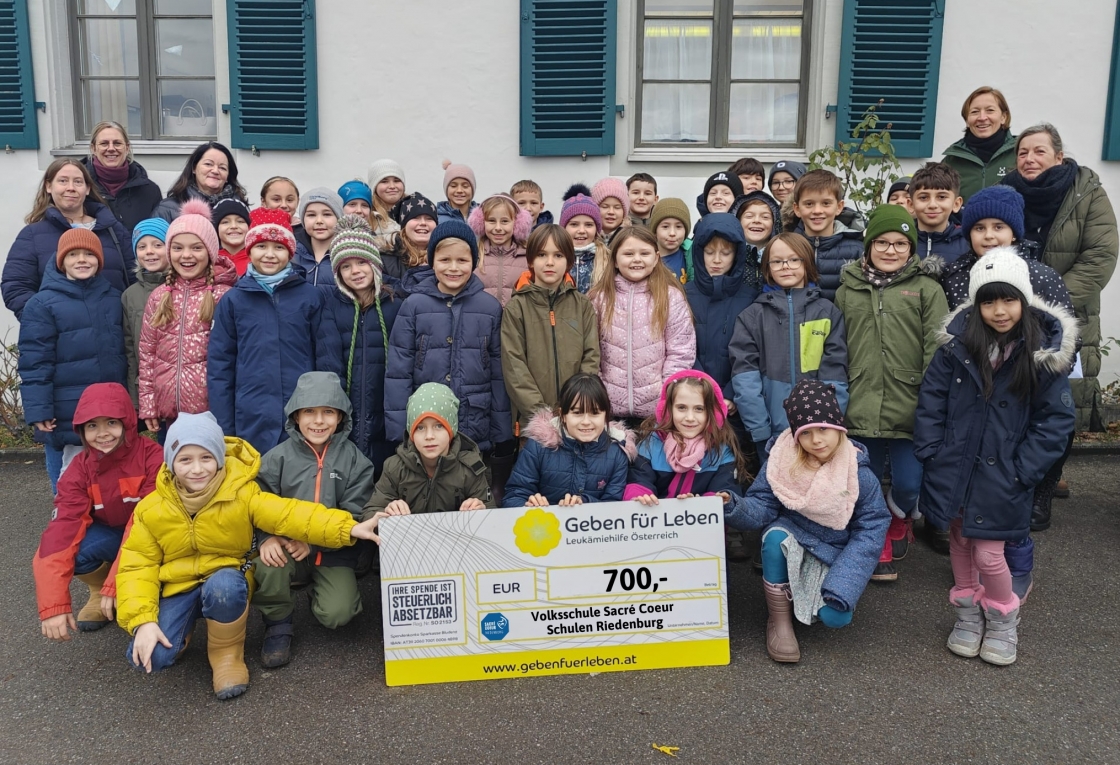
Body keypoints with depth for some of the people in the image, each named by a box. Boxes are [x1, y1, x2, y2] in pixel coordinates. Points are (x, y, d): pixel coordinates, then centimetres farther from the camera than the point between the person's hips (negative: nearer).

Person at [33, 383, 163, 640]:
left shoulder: (152, 457, -25)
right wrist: (53, 604, -34)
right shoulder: (80, 469, -13)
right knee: (69, 548, -28)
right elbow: (63, 527, -24)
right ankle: (100, 589, 3)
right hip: (110, 537, 3)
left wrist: (118, 584, -32)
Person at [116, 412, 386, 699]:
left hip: (226, 580, -2)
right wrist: (142, 621, -20)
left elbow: (288, 514, -26)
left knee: (222, 587, -38)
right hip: (177, 587, 2)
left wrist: (347, 528, -40)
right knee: (150, 657, -21)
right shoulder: (152, 509, -9)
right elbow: (137, 566, -5)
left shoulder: (241, 493, -15)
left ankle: (227, 653, -7)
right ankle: (185, 627, 16)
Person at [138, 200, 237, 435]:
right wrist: (147, 405, 5)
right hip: (169, 408, 4)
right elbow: (147, 353, 9)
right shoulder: (159, 297, 7)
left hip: (212, 407, -4)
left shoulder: (223, 295, -4)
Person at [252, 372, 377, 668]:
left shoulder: (354, 460, -4)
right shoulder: (277, 458, -2)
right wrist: (267, 538, -25)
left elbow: (355, 516, -8)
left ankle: (318, 590, 19)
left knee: (337, 614, -20)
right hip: (285, 549, 0)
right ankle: (279, 622, 0)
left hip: (333, 554, 0)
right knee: (267, 566, -33)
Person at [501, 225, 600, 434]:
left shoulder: (583, 305, 8)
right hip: (532, 418, -1)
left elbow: (591, 357, 2)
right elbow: (513, 365, -5)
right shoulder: (516, 307, 1)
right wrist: (540, 411, -13)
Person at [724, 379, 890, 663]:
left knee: (835, 617, -22)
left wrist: (843, 584, -23)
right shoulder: (781, 461, -15)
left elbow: (872, 528, -14)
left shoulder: (859, 473, -16)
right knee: (775, 535, -33)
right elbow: (762, 507, -13)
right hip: (791, 545, 1)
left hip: (835, 555, 0)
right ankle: (779, 620, -15)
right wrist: (734, 507, -38)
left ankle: (828, 593, 17)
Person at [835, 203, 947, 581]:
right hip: (861, 409, 2)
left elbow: (937, 351, -2)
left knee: (909, 484, -1)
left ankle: (898, 517, 32)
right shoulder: (847, 291, 11)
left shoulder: (927, 289, 4)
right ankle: (878, 543, 29)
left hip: (910, 411, -2)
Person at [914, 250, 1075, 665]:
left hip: (1001, 478, -2)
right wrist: (931, 453, -5)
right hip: (952, 470, 2)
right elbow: (931, 398, 0)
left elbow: (1056, 420, -6)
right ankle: (968, 613, 39)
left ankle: (1002, 619, 28)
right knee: (960, 541, 16)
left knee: (988, 554, -1)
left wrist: (1023, 470, -11)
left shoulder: (1044, 352, -9)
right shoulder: (957, 343, -6)